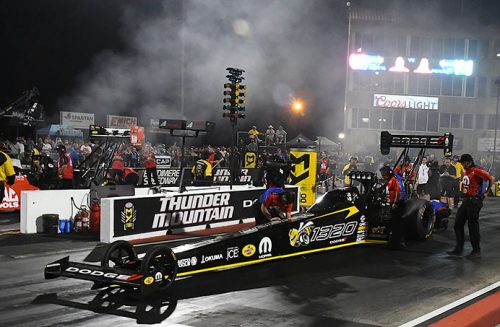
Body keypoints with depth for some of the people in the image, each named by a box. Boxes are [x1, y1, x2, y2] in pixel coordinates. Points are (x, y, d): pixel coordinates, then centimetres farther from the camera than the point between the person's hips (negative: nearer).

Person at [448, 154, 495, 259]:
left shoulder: (477, 171, -16)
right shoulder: (465, 172, 12)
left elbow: (491, 179, -18)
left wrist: (486, 192, -9)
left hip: (474, 202, -9)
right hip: (466, 201, 9)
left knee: (473, 226, -2)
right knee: (458, 223, 8)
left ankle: (476, 251, 10)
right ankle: (459, 249, 16)